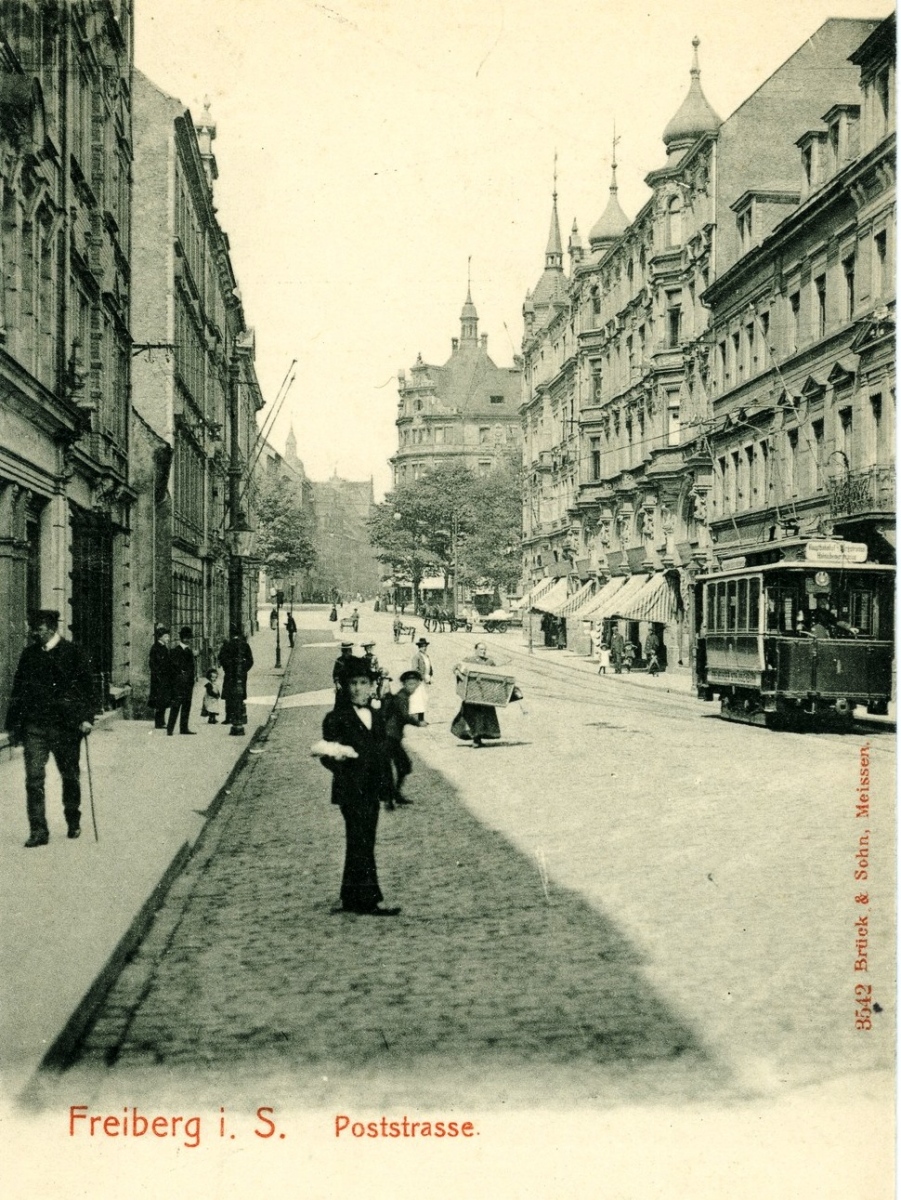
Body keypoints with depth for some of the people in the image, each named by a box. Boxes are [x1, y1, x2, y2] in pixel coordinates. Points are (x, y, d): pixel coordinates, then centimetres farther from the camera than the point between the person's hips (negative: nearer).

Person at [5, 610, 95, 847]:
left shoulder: (73, 653, -2)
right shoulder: (28, 654, 8)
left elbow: (86, 686, -2)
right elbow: (17, 691, 12)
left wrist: (86, 717, -12)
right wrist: (13, 724, 10)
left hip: (66, 726, -2)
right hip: (34, 726, 2)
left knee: (70, 777, 11)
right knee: (34, 778, -7)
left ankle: (73, 822, 30)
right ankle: (38, 831, -3)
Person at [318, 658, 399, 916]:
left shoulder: (377, 717, 14)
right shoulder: (336, 718, -5)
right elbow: (327, 755, -9)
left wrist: (387, 786, 12)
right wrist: (336, 759, -31)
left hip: (372, 791, 7)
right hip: (350, 790, -7)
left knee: (360, 845, 11)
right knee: (361, 845, -9)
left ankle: (352, 899, 19)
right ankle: (368, 899, -8)